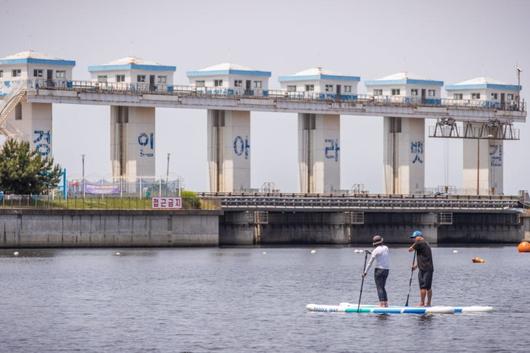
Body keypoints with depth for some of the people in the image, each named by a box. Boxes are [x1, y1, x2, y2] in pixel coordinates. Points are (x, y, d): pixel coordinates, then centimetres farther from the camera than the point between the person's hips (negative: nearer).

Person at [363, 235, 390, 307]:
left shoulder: (376, 250, -9)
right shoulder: (386, 248, 9)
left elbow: (370, 262, -8)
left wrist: (365, 272, -5)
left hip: (379, 269, -6)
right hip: (386, 269, 6)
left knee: (379, 288, -4)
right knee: (382, 287, 16)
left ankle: (381, 304, -10)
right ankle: (386, 303, 13)